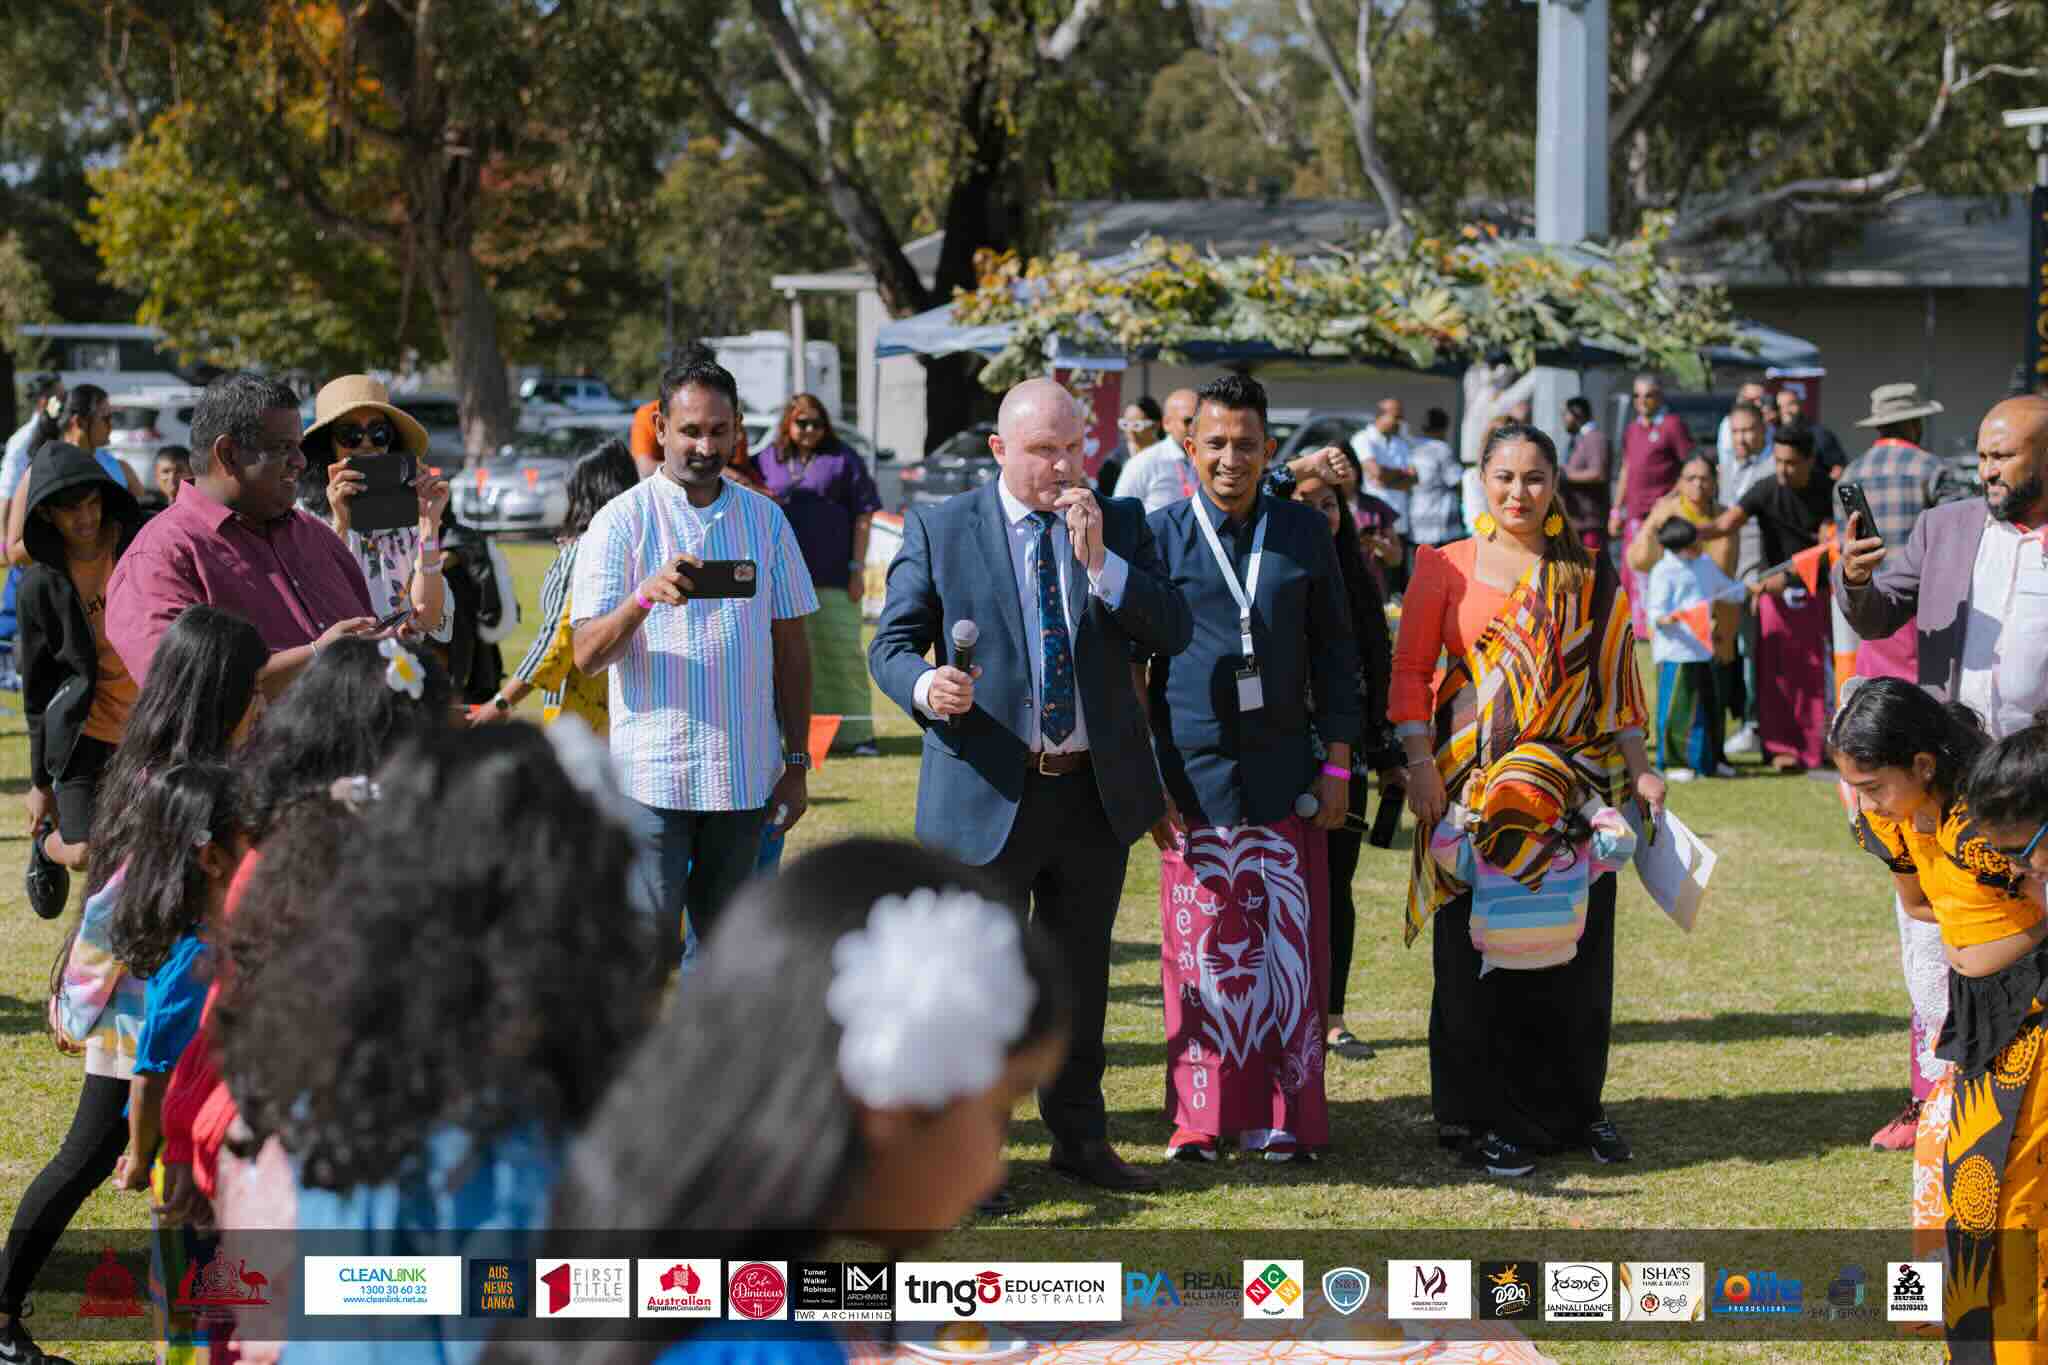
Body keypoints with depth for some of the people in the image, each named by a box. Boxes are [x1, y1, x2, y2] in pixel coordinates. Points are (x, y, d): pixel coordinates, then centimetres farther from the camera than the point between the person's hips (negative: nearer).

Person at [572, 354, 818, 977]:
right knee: (649, 950, -7)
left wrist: (796, 762, 8)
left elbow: (791, 647, 13)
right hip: (653, 776, -3)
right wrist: (645, 596, -26)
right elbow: (588, 656, -8)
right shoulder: (621, 521, -1)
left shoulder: (765, 519, 10)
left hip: (745, 776, 3)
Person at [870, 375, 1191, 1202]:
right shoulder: (938, 530, -2)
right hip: (988, 794, -3)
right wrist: (926, 687, -25)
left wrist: (1099, 560, -16)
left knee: (1080, 975, 14)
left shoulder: (1121, 524, 6)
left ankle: (1079, 1139, 27)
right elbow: (889, 643, -3)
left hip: (1096, 793, 3)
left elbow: (1174, 631, -4)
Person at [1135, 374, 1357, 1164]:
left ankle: (1285, 1117, 11)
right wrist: (1141, 777, -1)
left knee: (1290, 946, 2)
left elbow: (1335, 652, 12)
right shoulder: (1160, 537, 1)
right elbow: (1126, 662, 3)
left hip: (1284, 775, 2)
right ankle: (1200, 1119, 10)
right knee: (1200, 949, 1)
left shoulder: (1304, 533, 7)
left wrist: (1337, 763, 6)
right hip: (1194, 776, -2)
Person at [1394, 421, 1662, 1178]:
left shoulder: (1590, 576, 9)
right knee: (1479, 952, 0)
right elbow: (1410, 670, 0)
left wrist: (1639, 768, 4)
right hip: (1473, 783, -2)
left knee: (1573, 950, 5)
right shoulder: (1446, 567, 3)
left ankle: (1570, 1107, 18)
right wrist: (1420, 764, -10)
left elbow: (1616, 679, 11)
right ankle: (1484, 1118, 8)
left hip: (1574, 782, 2)